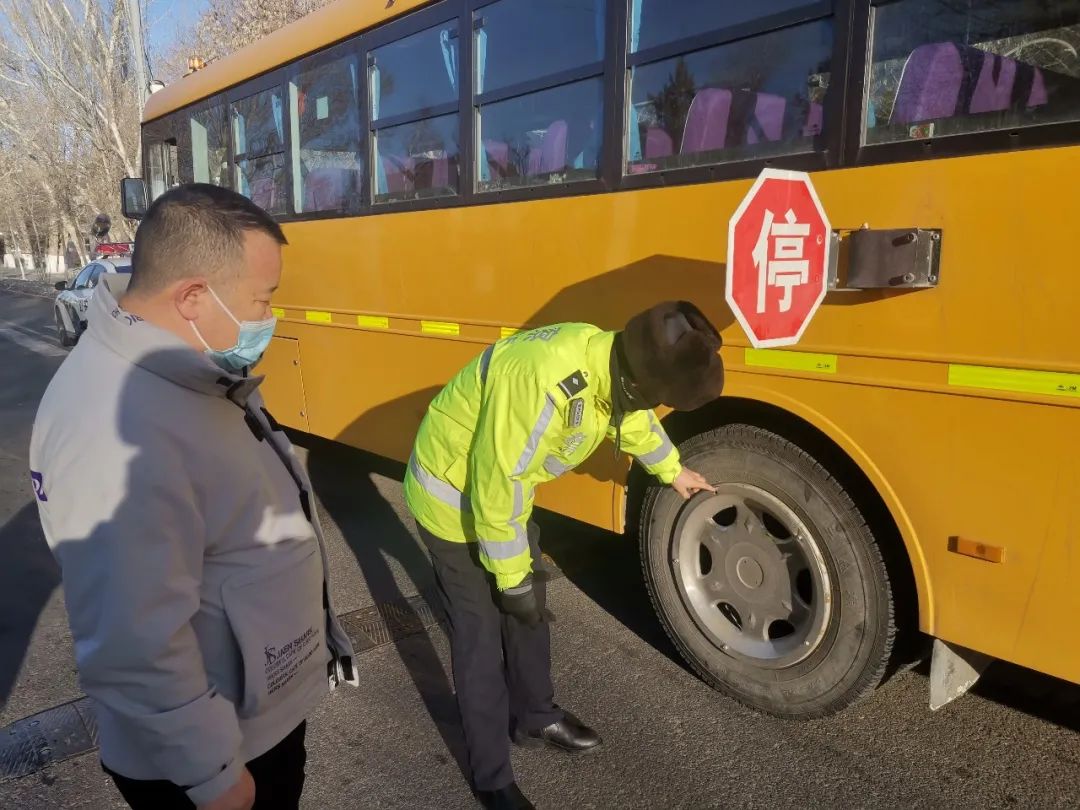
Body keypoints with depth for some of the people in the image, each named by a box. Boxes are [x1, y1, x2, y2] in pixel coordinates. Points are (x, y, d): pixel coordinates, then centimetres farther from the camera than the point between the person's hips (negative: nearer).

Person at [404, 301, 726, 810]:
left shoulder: (611, 363, -11)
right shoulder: (543, 380, -40)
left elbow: (635, 421, 13)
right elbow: (495, 487, -32)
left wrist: (672, 471, 29)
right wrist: (512, 580, -21)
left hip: (506, 487, 8)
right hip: (454, 497, -8)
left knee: (530, 614, 19)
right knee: (480, 636, 1)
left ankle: (536, 718, 42)